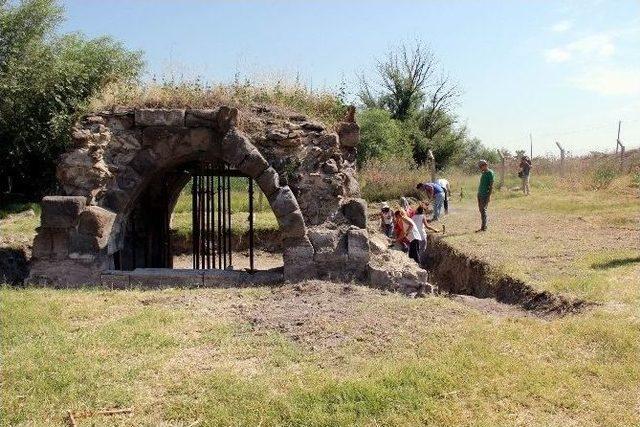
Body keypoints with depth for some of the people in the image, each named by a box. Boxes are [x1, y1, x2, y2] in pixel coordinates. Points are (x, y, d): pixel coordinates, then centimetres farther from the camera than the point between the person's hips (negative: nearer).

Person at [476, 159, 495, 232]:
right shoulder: (483, 173, 17)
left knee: (483, 210, -9)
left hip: (485, 195, -9)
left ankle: (484, 227, -5)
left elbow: (491, 185, -13)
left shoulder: (490, 173, -9)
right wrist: (479, 192, 17)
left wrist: (489, 195, -18)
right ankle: (483, 226, 14)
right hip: (480, 194, 9)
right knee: (481, 210, 9)